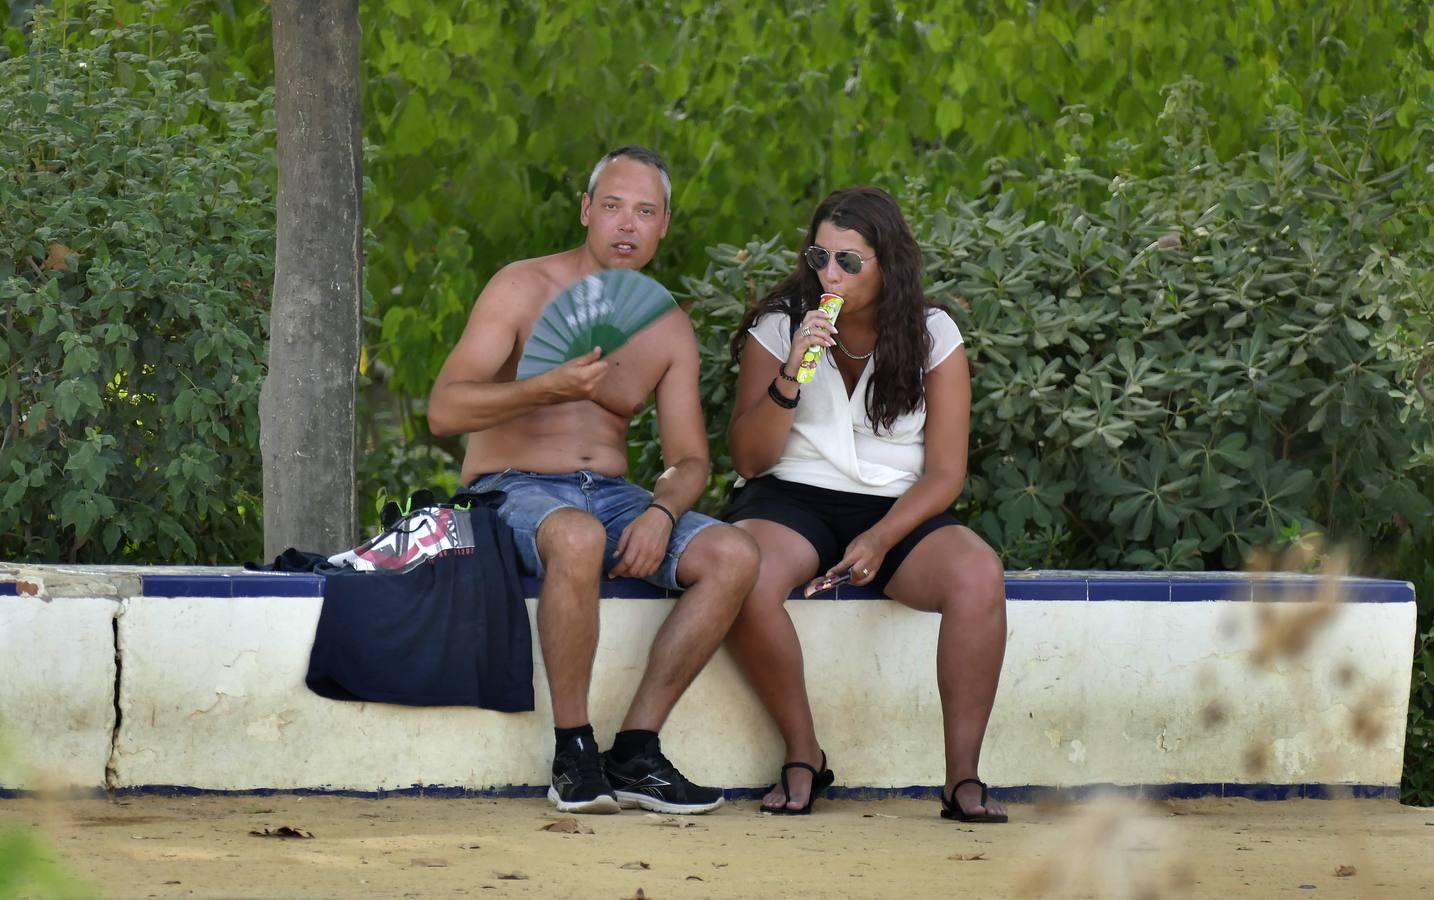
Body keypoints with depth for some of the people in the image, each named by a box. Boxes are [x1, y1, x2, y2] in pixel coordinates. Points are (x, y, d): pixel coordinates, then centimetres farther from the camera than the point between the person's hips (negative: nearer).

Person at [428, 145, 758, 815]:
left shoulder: (669, 329, 11)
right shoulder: (523, 289, -4)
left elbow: (689, 459, 11)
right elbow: (444, 410, -14)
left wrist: (662, 512, -13)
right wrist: (550, 388, -30)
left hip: (610, 495, 6)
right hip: (513, 490, -6)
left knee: (734, 556, -21)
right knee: (578, 538, -41)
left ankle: (634, 753, -19)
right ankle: (572, 754, -28)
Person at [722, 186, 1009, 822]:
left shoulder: (932, 336, 4)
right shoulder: (779, 327, 3)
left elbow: (944, 473, 1)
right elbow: (749, 459, -1)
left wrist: (880, 539, -16)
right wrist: (791, 376, -17)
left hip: (897, 509, 1)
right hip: (793, 500, -1)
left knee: (980, 575, -32)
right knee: (746, 576, -36)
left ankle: (963, 776, -25)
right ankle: (803, 756, -20)